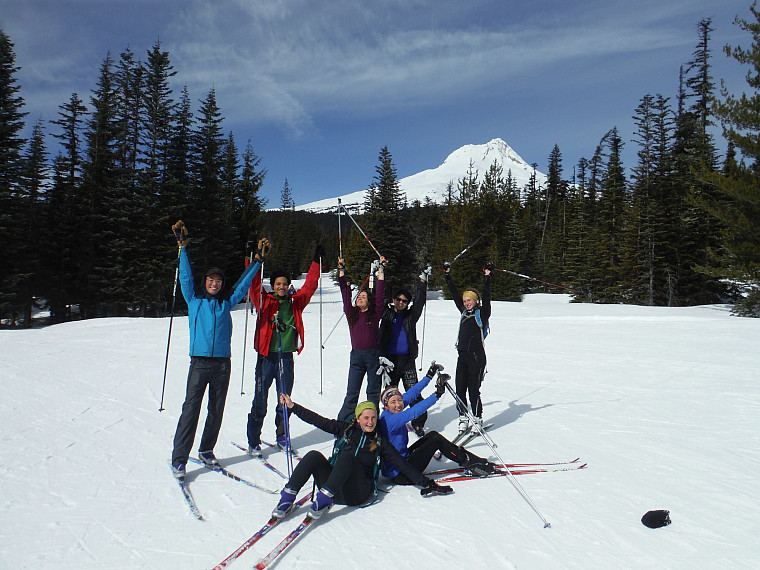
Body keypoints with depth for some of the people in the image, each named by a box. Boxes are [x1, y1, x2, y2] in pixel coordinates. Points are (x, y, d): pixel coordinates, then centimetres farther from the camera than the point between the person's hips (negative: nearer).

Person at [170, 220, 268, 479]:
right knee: (190, 409, -8)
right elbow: (185, 276, 3)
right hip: (200, 363, -3)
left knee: (216, 411, 10)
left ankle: (206, 450, 25)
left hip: (222, 363, 3)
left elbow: (243, 283, 17)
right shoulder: (194, 299, 9)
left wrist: (258, 260, 15)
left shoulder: (227, 301, 13)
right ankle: (179, 459, -2)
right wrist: (183, 247, -3)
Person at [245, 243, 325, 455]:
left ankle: (282, 435, 27)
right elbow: (254, 285, -7)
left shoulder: (295, 302, 11)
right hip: (266, 356, -3)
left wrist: (316, 261, 11)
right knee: (260, 402, 0)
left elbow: (309, 285, 13)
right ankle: (253, 441, 12)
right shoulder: (264, 301, 4)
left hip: (286, 357, 3)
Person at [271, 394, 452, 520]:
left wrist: (427, 484, 7)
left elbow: (403, 466, 13)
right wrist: (292, 406, 7)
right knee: (314, 455, -25)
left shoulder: (381, 444, 15)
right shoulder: (346, 429, 16)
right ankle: (287, 499, -28)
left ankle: (324, 500, -39)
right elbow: (318, 420, 12)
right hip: (331, 484, 2)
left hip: (358, 492, -2)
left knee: (347, 455, -30)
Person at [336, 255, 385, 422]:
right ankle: (342, 422, 13)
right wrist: (341, 269, 9)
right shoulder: (351, 313, 6)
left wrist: (381, 269, 0)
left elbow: (380, 292, -1)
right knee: (352, 392, 4)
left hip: (374, 355, -1)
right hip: (356, 355, 2)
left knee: (374, 391, 9)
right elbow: (345, 292, 8)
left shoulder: (375, 314, 0)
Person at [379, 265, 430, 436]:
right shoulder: (386, 313, 8)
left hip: (408, 360, 0)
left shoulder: (410, 316, 10)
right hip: (390, 359, 0)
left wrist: (422, 281, 3)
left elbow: (419, 302, 5)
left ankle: (418, 423, 4)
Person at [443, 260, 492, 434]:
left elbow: (486, 296, -12)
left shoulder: (483, 313, 0)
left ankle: (478, 419, 13)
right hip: (462, 355, 6)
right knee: (460, 388, 5)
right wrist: (447, 275, 19)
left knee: (473, 390, -3)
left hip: (477, 356, -6)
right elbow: (454, 293, 18)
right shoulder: (464, 312, 14)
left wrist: (487, 275, -16)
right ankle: (463, 418, 17)